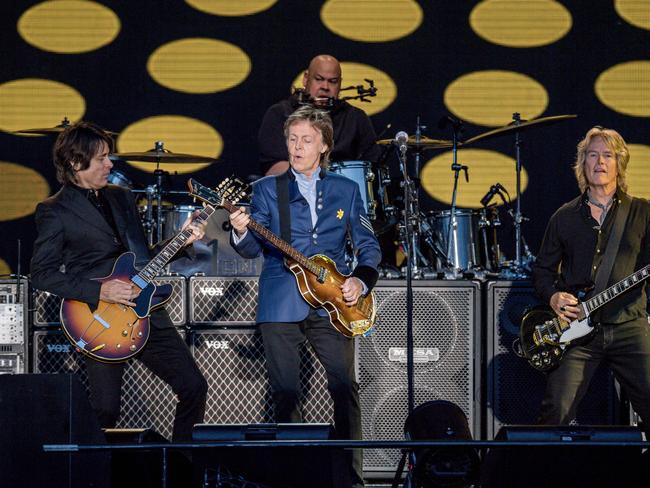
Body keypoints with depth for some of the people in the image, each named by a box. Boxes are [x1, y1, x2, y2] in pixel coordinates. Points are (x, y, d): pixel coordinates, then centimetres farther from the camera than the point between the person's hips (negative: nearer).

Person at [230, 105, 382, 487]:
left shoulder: (346, 190, 12)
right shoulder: (267, 189, 8)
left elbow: (369, 245, 13)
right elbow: (254, 248, 0)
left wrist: (362, 281, -3)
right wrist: (242, 233, -21)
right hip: (281, 306, 0)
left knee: (346, 388, -7)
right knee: (286, 394, -1)